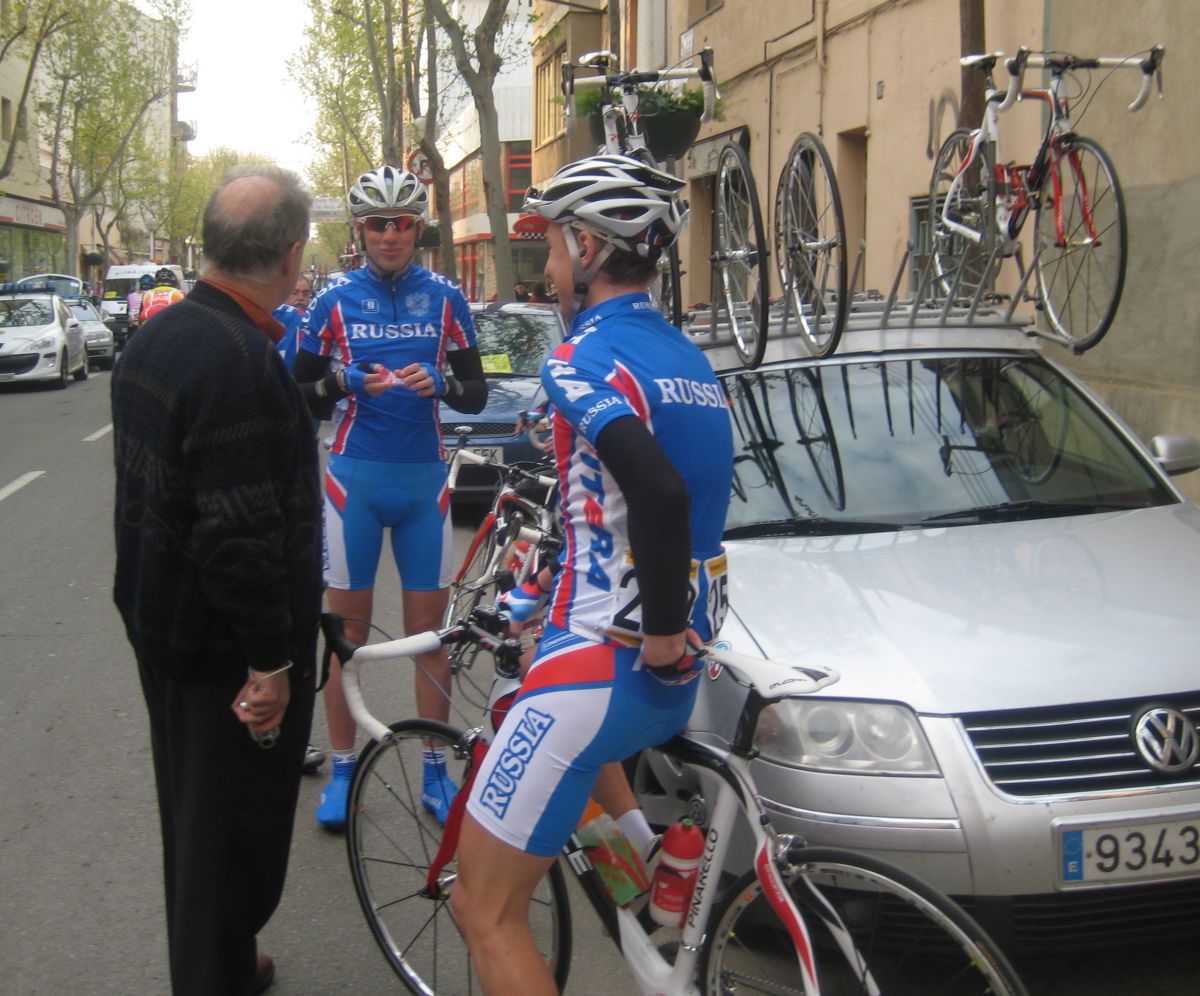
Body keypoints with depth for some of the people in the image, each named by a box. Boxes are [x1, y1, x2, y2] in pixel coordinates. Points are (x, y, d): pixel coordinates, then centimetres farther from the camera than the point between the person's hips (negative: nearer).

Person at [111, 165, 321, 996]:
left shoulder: (157, 335, 5)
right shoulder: (243, 359, -26)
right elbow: (239, 532, -28)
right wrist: (270, 659, -21)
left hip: (158, 621, 10)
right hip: (226, 645, -10)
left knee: (193, 816, 23)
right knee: (236, 831, 5)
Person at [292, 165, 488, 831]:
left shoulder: (444, 299, 4)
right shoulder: (335, 300, 1)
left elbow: (478, 394, 6)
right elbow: (299, 396, 3)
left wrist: (440, 383, -16)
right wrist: (346, 382, -17)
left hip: (425, 479, 1)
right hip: (355, 478, -1)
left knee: (429, 630, 6)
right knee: (348, 628, 6)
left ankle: (435, 771, 17)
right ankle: (342, 770, 18)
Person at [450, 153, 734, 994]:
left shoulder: (585, 359, -15)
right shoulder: (689, 360, 12)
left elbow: (660, 492, -33)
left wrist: (663, 630, -21)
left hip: (607, 671, -9)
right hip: (677, 680, 9)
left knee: (487, 912, 3)